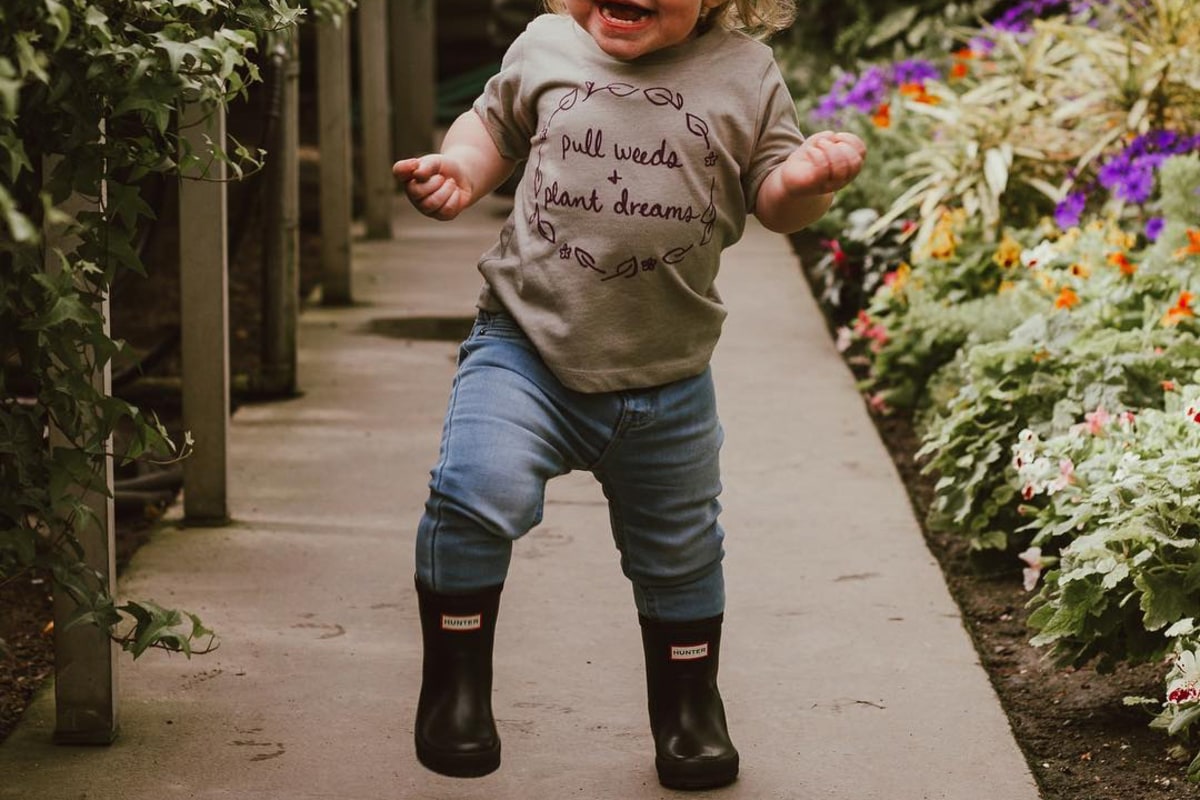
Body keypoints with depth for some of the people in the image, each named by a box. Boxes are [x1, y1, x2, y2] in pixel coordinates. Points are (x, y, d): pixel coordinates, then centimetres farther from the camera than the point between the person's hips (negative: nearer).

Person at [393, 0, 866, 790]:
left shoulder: (745, 72, -1)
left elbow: (773, 196, 4)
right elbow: (494, 127, 18)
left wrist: (807, 178, -19)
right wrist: (458, 171, -4)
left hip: (665, 383, 1)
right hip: (527, 347, -1)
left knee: (680, 552, 16)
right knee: (477, 492, -24)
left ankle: (690, 711, 40)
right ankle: (454, 686, -3)